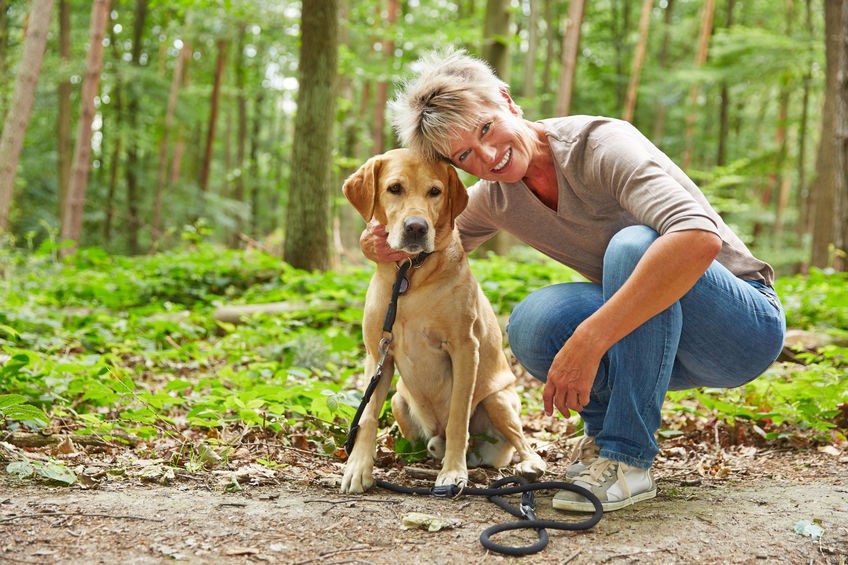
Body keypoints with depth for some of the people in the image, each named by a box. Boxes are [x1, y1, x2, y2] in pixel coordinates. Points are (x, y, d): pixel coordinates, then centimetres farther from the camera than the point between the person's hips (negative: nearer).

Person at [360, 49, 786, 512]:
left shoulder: (600, 145, -24)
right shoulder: (495, 197, -2)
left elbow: (700, 237, -41)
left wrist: (589, 340, -43)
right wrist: (384, 245, -8)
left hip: (746, 325, -5)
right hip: (651, 333, 5)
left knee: (633, 245, -34)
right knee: (535, 323, -23)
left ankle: (627, 458, -25)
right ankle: (605, 428, 3)